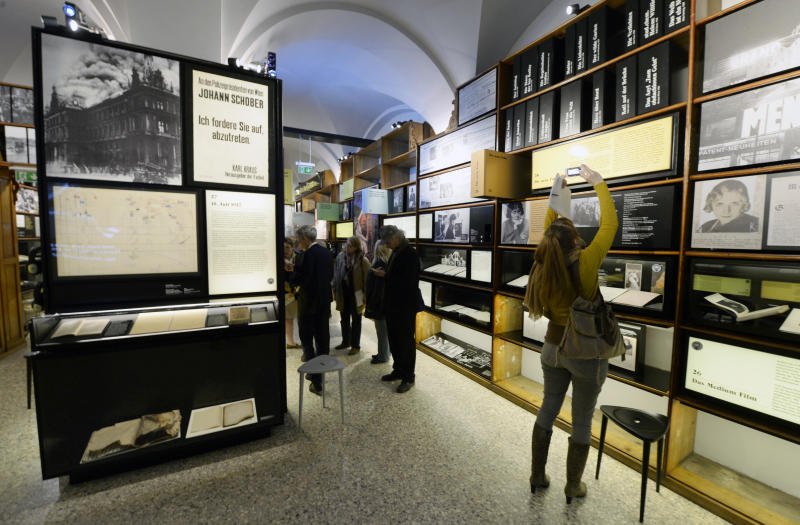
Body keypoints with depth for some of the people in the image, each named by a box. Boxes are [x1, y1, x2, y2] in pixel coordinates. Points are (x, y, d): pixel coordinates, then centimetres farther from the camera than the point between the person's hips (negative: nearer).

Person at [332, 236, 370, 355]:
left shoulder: (363, 260, -14)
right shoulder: (340, 257, -2)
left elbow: (366, 279, -12)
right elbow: (336, 276, 4)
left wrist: (364, 296, -14)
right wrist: (335, 292, 4)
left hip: (356, 295, -4)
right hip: (343, 294, 5)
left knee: (356, 321, 10)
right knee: (344, 319, 19)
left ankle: (356, 345, 24)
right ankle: (345, 341, 37)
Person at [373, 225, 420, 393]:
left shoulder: (410, 254, -17)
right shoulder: (396, 252, 9)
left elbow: (408, 281, -24)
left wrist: (385, 275, -18)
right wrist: (384, 273, -2)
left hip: (406, 305, -8)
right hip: (393, 304, 8)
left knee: (406, 341, 4)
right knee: (394, 339, 17)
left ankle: (408, 377, 19)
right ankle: (398, 370, 34)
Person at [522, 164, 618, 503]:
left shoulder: (543, 266, -12)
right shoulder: (584, 265, -24)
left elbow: (549, 232, 6)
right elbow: (609, 224, -13)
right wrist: (598, 183, -3)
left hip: (553, 348, 5)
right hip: (586, 354, -4)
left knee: (548, 410, 20)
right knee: (582, 422, 15)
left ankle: (537, 477, 35)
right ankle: (573, 487, 33)